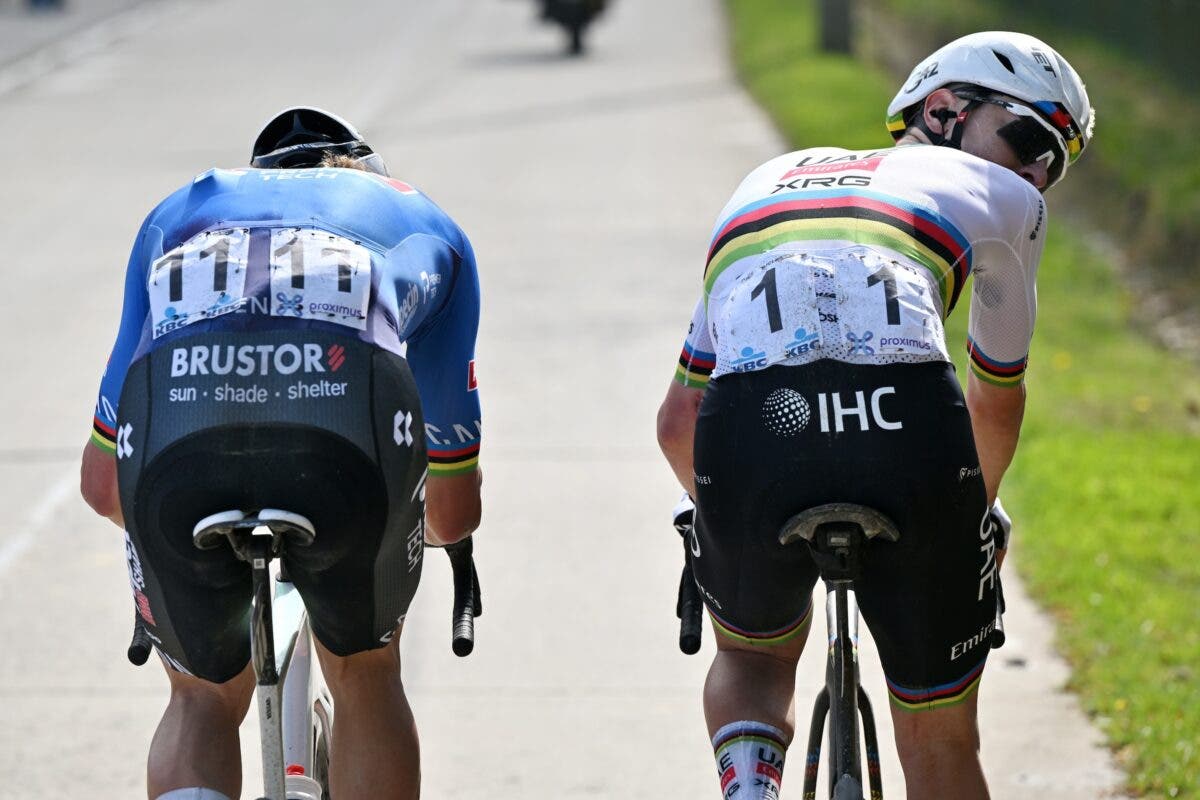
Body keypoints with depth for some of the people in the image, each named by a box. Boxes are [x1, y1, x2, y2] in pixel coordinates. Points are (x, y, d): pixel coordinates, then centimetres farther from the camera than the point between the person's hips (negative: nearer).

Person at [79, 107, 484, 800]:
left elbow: (103, 482, 39)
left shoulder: (179, 213, 41)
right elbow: (455, 511, 40)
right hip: (351, 436, -1)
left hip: (173, 443, 1)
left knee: (204, 699, 28)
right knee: (364, 676, 30)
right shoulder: (427, 224, 39)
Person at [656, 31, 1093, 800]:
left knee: (754, 659, 34)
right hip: (911, 425, -2)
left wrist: (733, 514, 58)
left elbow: (678, 421, 40)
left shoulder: (771, 179, 37)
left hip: (749, 428, 2)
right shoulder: (1001, 197, 28)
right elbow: (998, 401, 42)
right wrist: (980, 513, 62)